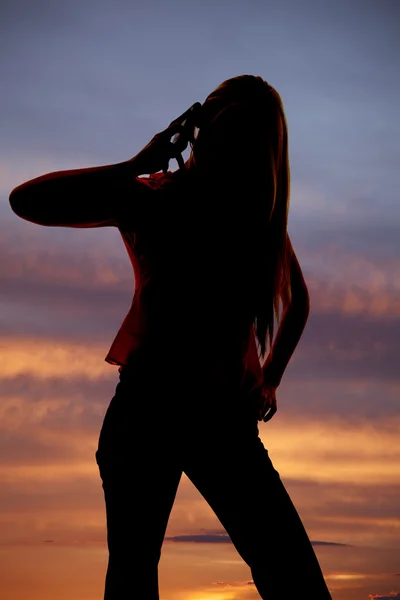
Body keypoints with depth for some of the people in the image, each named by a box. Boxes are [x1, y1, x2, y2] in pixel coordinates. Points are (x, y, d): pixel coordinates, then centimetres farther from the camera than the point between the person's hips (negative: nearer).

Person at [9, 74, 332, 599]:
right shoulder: (152, 199, 3)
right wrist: (136, 166, -10)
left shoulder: (262, 217, 10)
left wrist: (269, 379, 15)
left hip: (226, 416, 2)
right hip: (148, 407, -2)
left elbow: (297, 302, 28)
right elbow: (26, 200, -7)